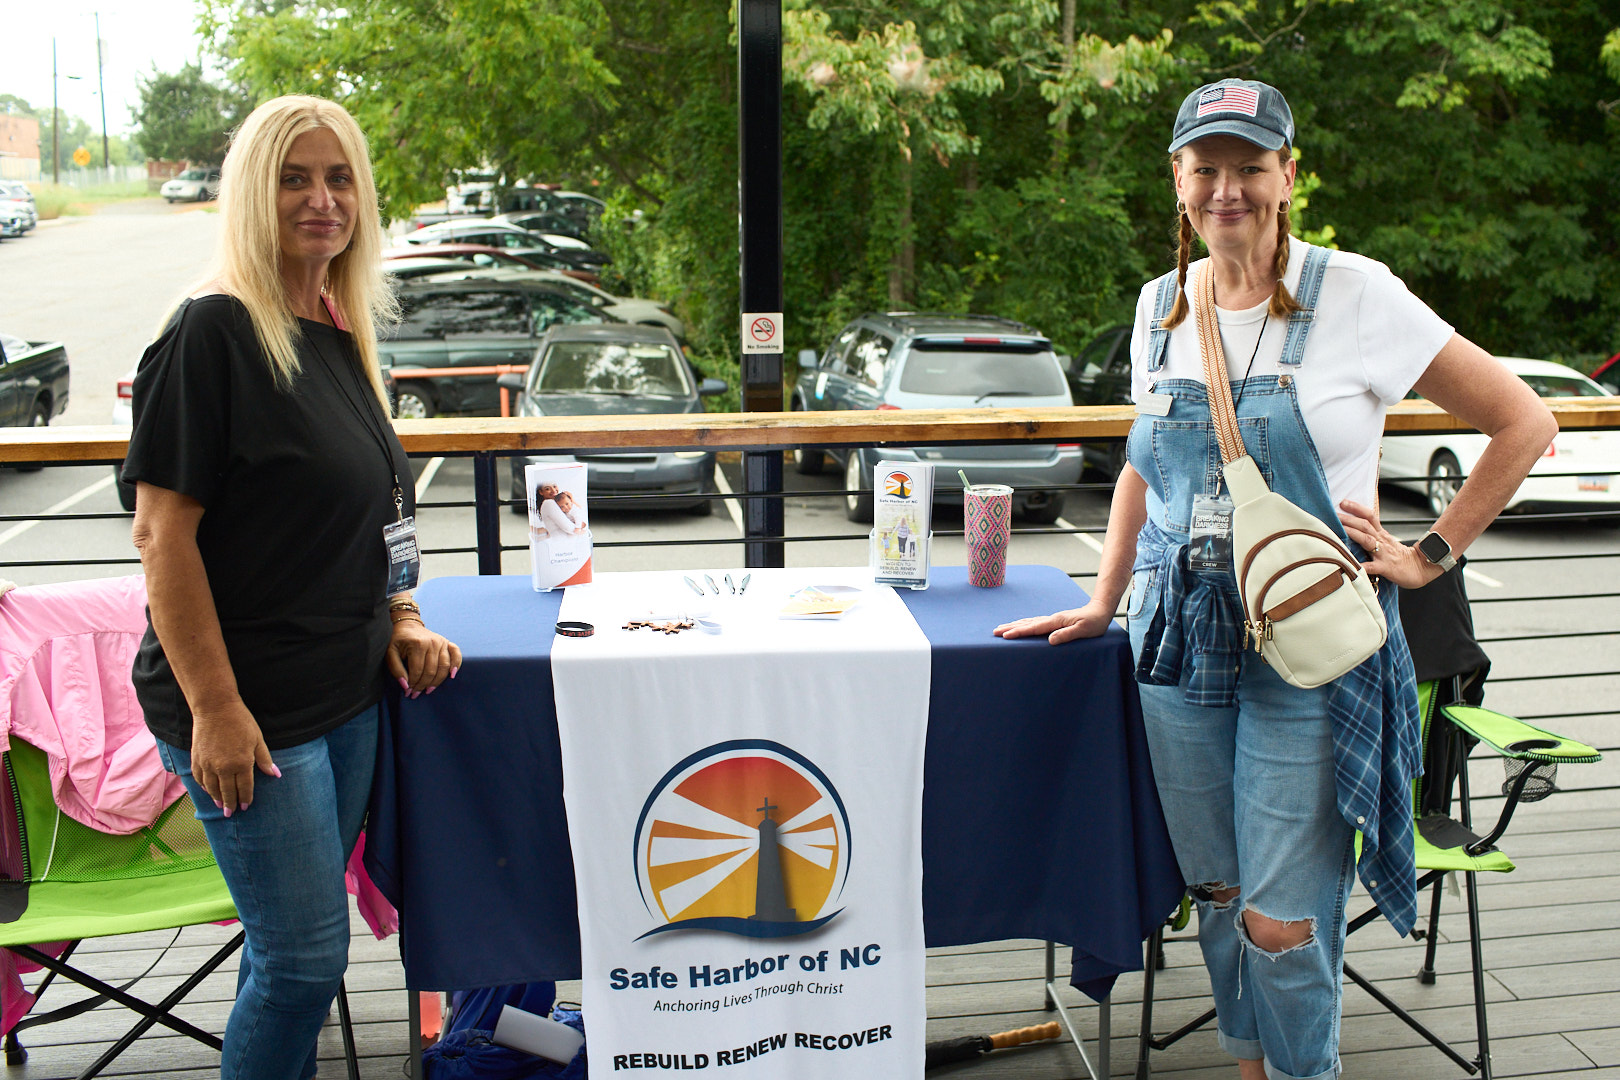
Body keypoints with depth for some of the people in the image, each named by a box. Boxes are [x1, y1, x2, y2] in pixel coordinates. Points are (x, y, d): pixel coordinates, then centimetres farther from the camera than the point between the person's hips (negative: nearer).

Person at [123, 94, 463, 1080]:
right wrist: (214, 707, -19)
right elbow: (164, 531, -17)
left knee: (297, 942, 17)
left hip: (347, 692, 8)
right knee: (306, 955, 0)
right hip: (249, 706, -7)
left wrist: (400, 620, 9)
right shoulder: (214, 330, -14)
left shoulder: (343, 333, 10)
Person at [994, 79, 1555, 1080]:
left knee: (1281, 922, -3)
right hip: (1183, 637, 5)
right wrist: (1104, 603, 17)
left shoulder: (1354, 294, -7)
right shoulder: (1162, 305, 8)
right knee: (1217, 897, 12)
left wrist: (1427, 557, -4)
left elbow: (1523, 422, -2)